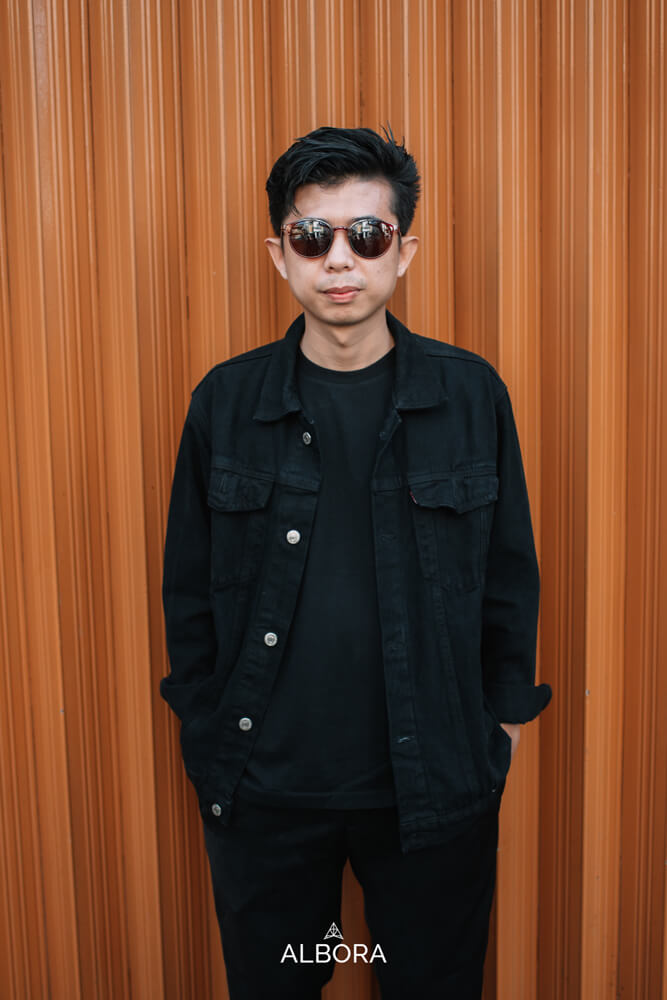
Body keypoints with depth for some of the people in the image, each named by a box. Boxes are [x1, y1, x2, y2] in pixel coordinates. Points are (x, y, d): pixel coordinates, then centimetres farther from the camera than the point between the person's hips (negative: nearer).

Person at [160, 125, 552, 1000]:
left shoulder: (472, 393, -4)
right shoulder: (227, 400, -3)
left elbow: (510, 574, 3)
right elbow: (189, 587, 3)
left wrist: (503, 720, 4)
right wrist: (208, 740, 4)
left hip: (437, 786, 0)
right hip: (263, 787, 1)